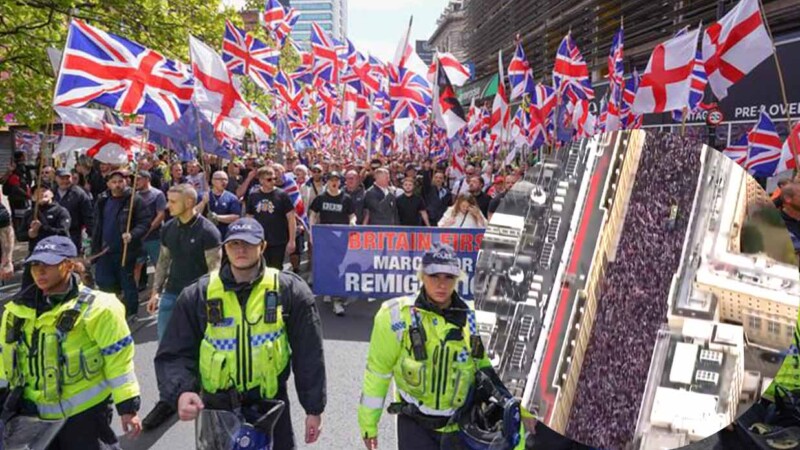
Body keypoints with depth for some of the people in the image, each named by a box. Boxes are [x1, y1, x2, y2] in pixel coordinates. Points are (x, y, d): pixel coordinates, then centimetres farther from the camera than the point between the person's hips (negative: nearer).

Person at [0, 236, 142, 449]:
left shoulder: (95, 308, -15)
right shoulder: (17, 308, 3)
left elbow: (118, 358, -14)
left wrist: (128, 407, -13)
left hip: (84, 411, -6)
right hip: (35, 412, 6)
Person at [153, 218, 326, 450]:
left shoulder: (290, 291, -8)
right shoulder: (197, 296, -4)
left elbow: (309, 354, -4)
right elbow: (173, 355, -2)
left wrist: (314, 408, -2)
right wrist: (181, 392, -21)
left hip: (269, 407, -1)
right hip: (215, 408, 2)